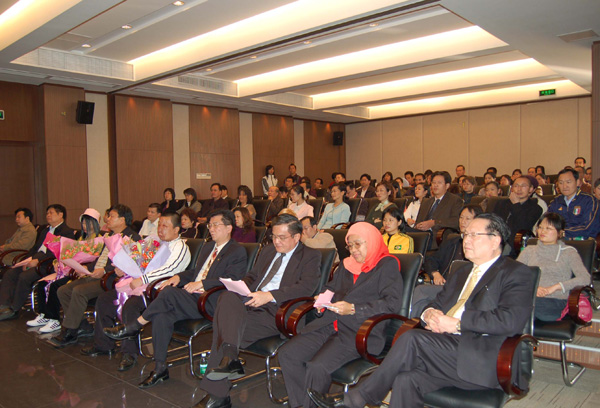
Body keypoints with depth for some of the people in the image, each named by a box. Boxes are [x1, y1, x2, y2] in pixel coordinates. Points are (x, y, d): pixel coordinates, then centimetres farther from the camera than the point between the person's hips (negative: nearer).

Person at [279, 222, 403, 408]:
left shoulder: (387, 265, 2)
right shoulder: (346, 264, 22)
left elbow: (393, 302, -9)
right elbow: (331, 287, 34)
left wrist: (354, 309, -16)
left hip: (360, 333, -7)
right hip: (330, 324, 7)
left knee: (317, 367, -27)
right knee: (287, 354, -13)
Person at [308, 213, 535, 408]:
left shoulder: (516, 273, 2)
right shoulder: (461, 273, 26)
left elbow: (510, 320, -14)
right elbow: (437, 305, 23)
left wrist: (456, 323, -16)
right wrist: (430, 314, -2)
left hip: (484, 362, -6)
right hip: (449, 349, 7)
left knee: (412, 338, -25)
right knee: (406, 380, -23)